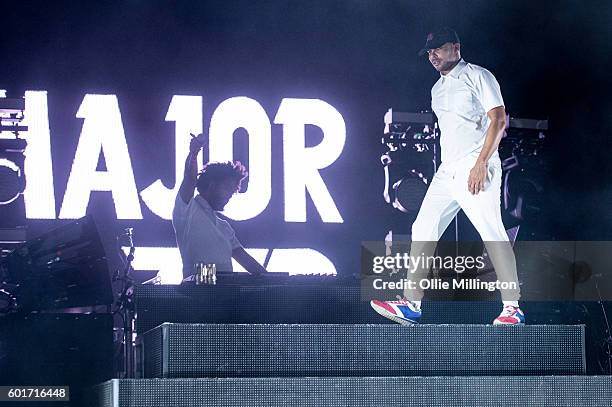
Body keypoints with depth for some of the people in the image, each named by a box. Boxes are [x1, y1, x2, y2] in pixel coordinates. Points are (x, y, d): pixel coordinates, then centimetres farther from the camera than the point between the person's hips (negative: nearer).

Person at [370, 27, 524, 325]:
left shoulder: (478, 76, -3)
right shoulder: (437, 89, 21)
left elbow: (498, 120, -11)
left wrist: (480, 163, -18)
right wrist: (449, 166, 19)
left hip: (477, 169, -8)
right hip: (447, 172, 8)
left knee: (493, 235, -11)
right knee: (422, 230, 0)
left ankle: (512, 308, -9)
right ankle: (411, 304, 0)